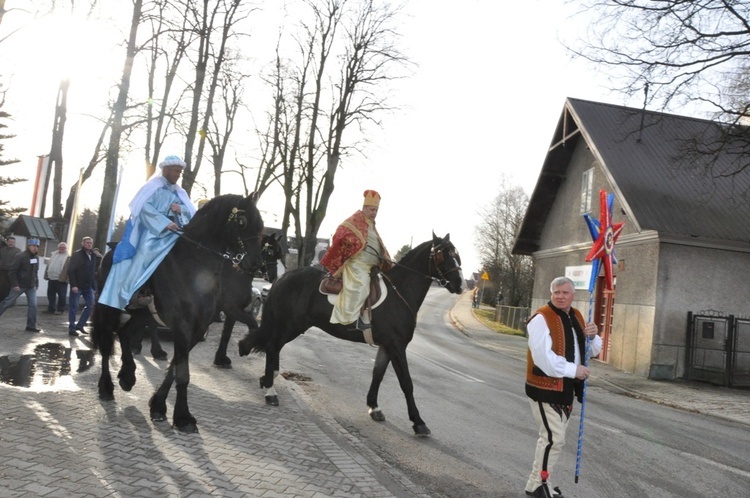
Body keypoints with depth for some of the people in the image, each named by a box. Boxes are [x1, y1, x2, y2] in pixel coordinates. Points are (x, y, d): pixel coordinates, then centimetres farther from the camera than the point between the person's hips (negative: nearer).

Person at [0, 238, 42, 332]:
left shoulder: (36, 258, 7)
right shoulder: (20, 256, -14)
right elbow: (12, 271, -15)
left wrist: (36, 283, 11)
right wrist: (15, 284, -18)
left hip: (31, 286, 5)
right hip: (19, 285, -5)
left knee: (33, 305, -1)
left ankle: (31, 326, 4)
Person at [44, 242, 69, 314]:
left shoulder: (68, 257, -6)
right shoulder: (53, 254, 17)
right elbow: (48, 265, 20)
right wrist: (46, 275, 15)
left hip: (61, 279, -7)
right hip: (51, 278, 7)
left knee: (61, 295, -2)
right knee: (50, 294, 13)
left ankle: (60, 310, 7)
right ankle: (51, 308, 22)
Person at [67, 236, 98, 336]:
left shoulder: (93, 256, 10)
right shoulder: (77, 255, -6)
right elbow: (70, 270, -12)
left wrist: (94, 286, 7)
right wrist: (73, 285, -19)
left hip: (88, 287, 6)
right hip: (77, 286, -6)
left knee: (90, 306, 3)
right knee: (73, 307, 1)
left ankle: (80, 325, 15)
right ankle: (72, 328, 8)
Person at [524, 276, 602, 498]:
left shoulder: (577, 317, 10)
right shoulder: (542, 318, -17)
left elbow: (593, 351, 16)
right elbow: (543, 357, -25)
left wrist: (592, 336, -5)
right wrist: (573, 370, -20)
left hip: (566, 387, 9)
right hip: (545, 387, -9)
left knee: (553, 437, 16)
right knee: (554, 438, -9)